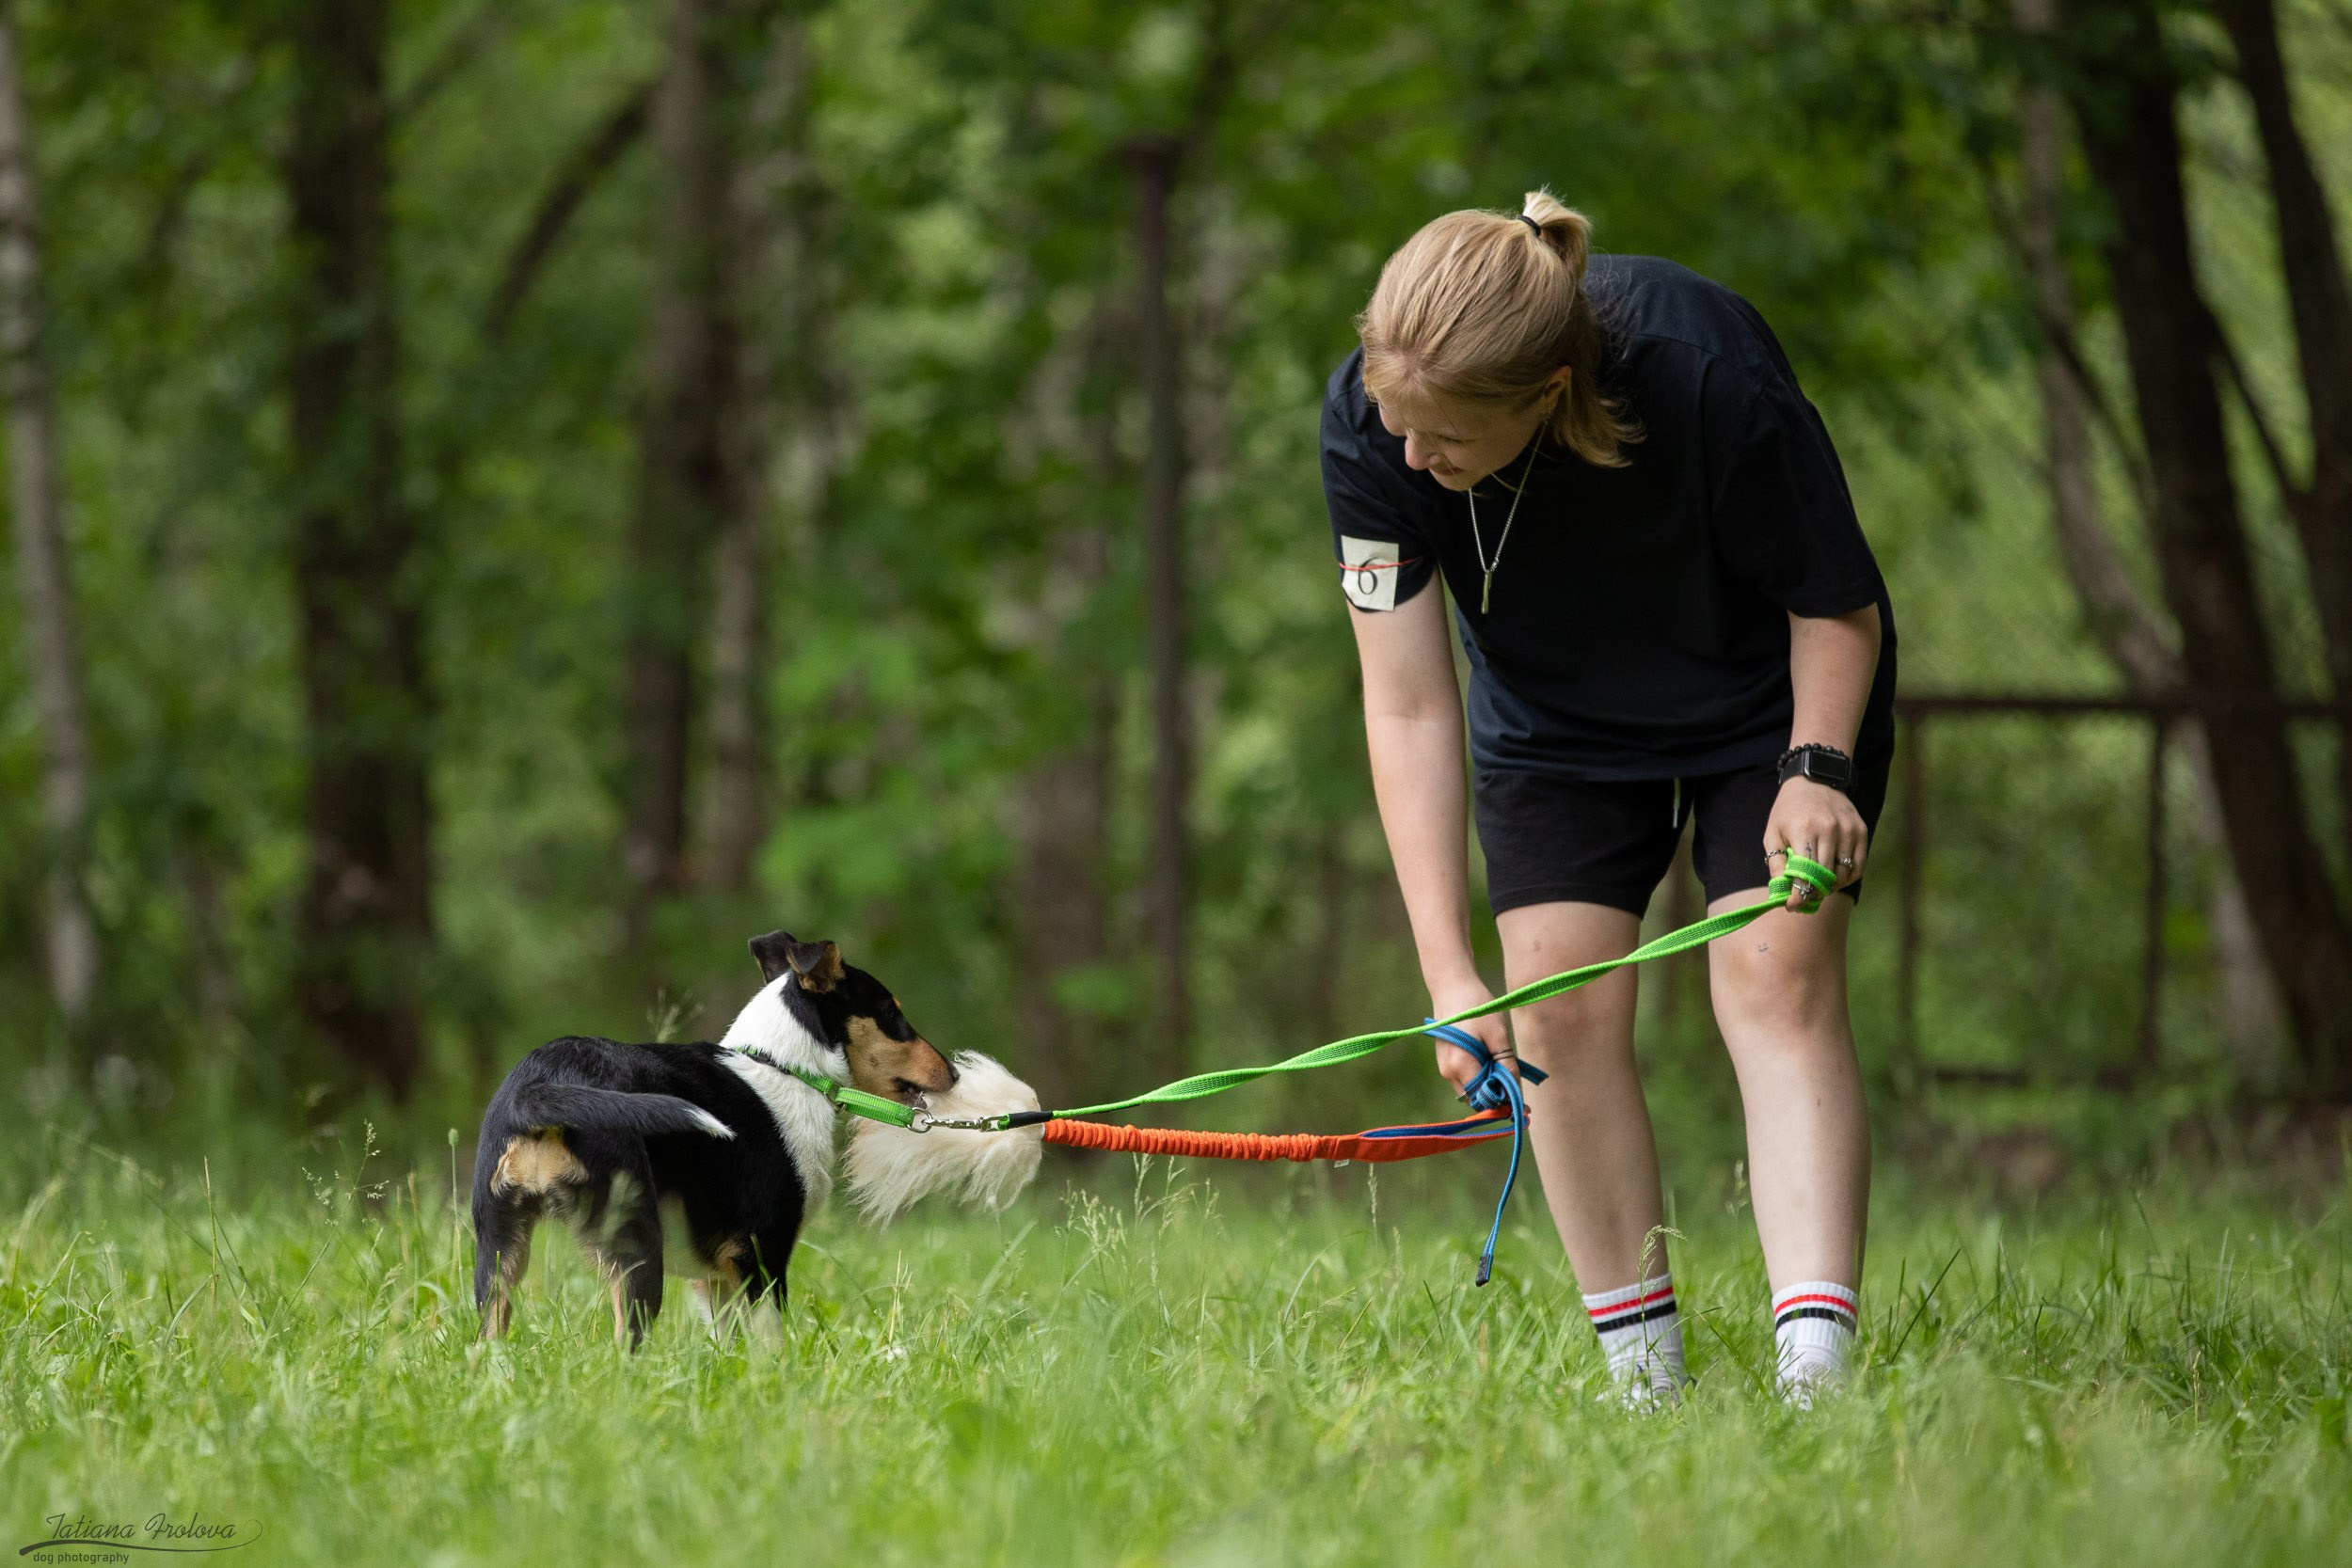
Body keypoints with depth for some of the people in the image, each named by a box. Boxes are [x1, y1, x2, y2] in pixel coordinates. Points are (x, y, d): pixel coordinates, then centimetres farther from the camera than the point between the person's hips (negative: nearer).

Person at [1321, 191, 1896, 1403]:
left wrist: (1817, 769, -34)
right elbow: (1408, 705, -26)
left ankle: (1816, 1378, -26)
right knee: (1561, 999, -9)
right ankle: (1646, 1390, -1)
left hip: (1768, 697, -3)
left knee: (1777, 974, -17)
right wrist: (1449, 970, -32)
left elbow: (1838, 605, -19)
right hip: (1556, 721, 3)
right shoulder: (1369, 419, -31)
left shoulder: (1712, 375, -39)